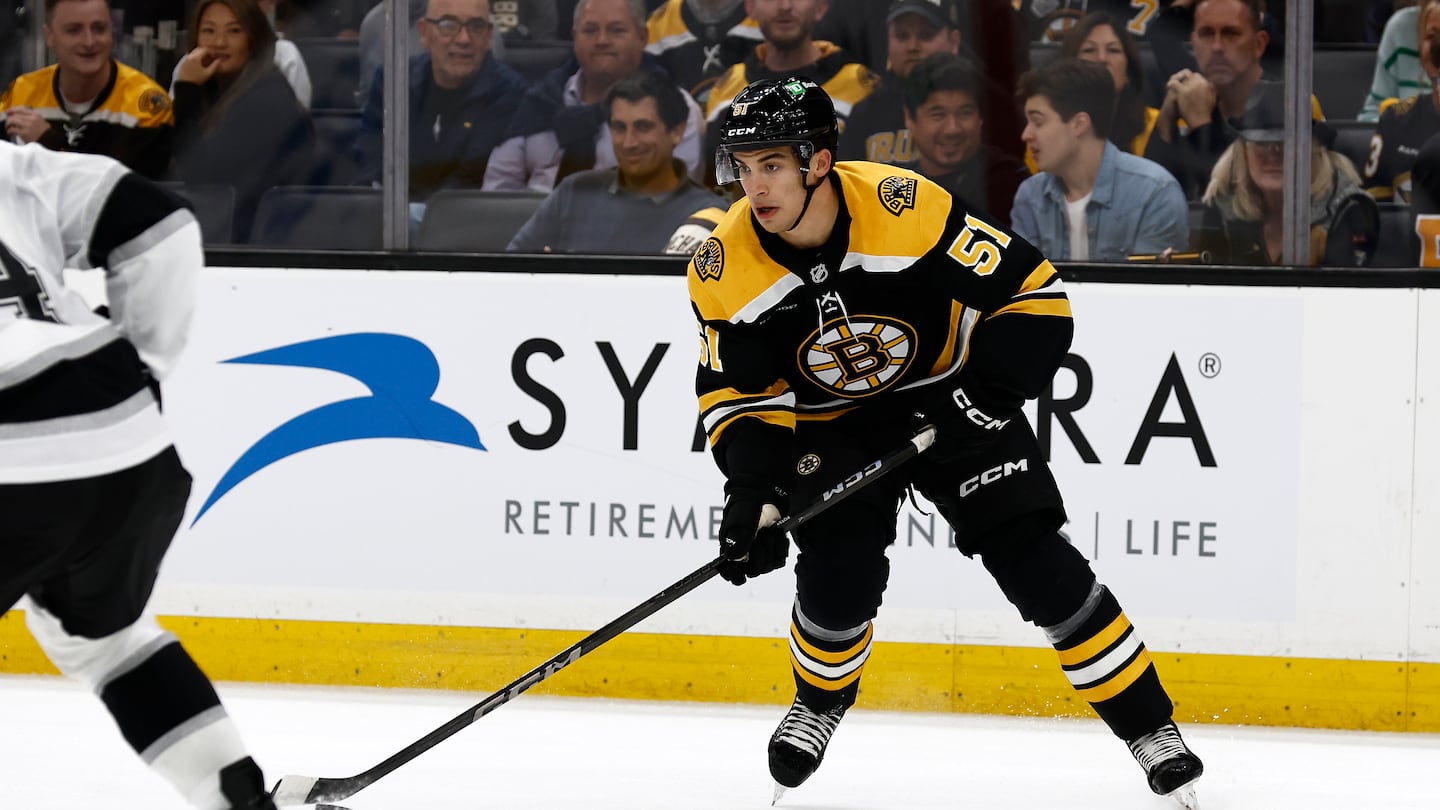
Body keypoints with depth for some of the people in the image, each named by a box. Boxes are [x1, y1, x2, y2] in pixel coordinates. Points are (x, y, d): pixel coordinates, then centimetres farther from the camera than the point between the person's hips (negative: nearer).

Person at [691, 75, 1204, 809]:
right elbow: (737, 392, -8)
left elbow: (1031, 292, -20)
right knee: (839, 573, -17)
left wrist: (994, 388, -28)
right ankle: (821, 699, 17)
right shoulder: (725, 269, -19)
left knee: (1033, 560, -11)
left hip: (948, 398, -2)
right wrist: (750, 486, -22)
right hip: (832, 425, 2)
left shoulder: (907, 210, -29)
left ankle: (1147, 724, 1)